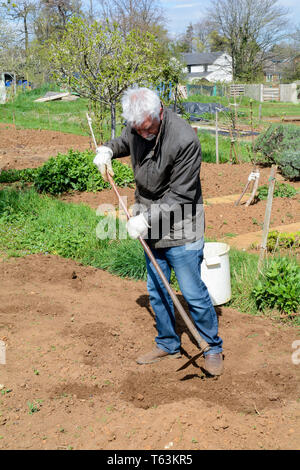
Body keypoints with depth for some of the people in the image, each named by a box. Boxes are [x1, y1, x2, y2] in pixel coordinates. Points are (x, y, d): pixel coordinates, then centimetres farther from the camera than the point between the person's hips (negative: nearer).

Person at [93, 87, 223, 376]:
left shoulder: (184, 140, -26)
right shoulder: (135, 128, -4)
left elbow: (180, 196, -22)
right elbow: (124, 142, 21)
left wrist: (148, 219, -24)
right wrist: (107, 150, 1)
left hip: (180, 229, -7)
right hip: (150, 226, 7)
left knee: (193, 293, 1)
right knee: (156, 290, 16)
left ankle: (213, 348, 22)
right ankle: (168, 344, 35)